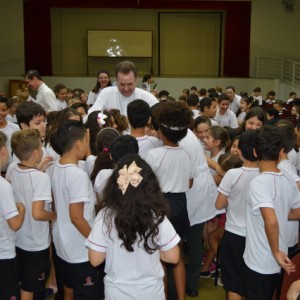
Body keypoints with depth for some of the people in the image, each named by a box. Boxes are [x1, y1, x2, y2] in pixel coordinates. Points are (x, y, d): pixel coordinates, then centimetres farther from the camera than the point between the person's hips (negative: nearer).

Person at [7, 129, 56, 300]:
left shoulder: (11, 169, -6)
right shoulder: (42, 178, -26)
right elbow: (37, 214, -29)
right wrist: (55, 215, -11)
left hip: (16, 239, 7)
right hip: (36, 244, -6)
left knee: (18, 284, 26)